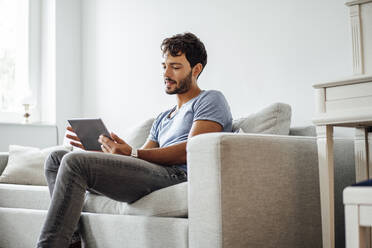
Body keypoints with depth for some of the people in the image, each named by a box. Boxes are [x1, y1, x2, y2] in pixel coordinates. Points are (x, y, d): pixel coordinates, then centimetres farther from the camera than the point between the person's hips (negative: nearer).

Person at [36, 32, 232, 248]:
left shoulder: (211, 100, 8)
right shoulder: (163, 119, 34)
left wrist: (132, 153, -18)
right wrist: (92, 147, 7)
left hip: (178, 175, -9)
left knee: (75, 162, -23)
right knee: (56, 158, 6)